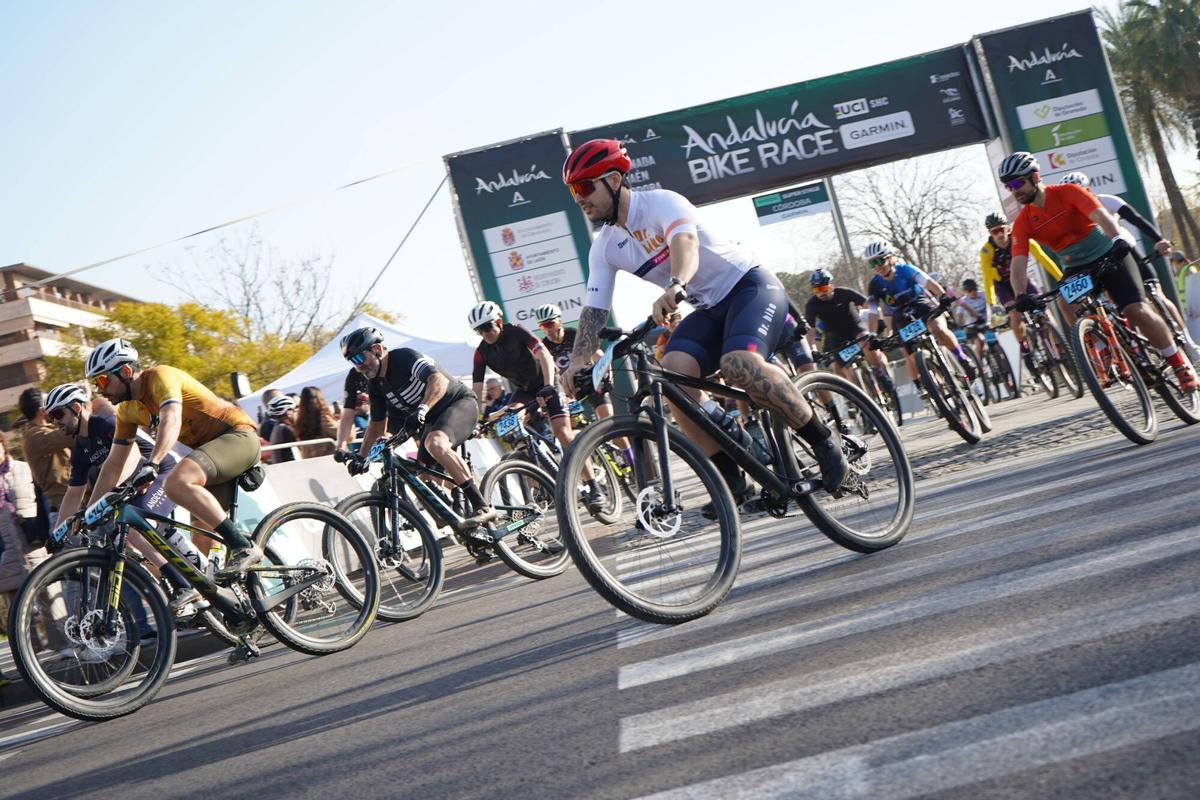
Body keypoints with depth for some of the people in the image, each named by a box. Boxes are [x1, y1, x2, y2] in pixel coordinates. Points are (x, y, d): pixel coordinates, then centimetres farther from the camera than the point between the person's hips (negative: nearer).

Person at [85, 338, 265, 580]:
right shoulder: (128, 410, 10)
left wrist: (151, 464, -49)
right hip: (211, 448, 10)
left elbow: (171, 421, -34)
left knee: (177, 482, -31)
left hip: (238, 435, -10)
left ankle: (244, 548, -29)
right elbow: (113, 463, 13)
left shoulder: (160, 377, -16)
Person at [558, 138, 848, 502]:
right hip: (710, 308, 7)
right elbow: (593, 310, 2)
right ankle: (732, 481, -13)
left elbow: (685, 241, -37)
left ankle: (824, 440, -15)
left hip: (751, 285, -7)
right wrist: (578, 361, -15)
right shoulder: (604, 248, 5)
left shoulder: (660, 202, -16)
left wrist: (675, 285, -57)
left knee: (739, 364, -34)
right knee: (672, 371, -20)